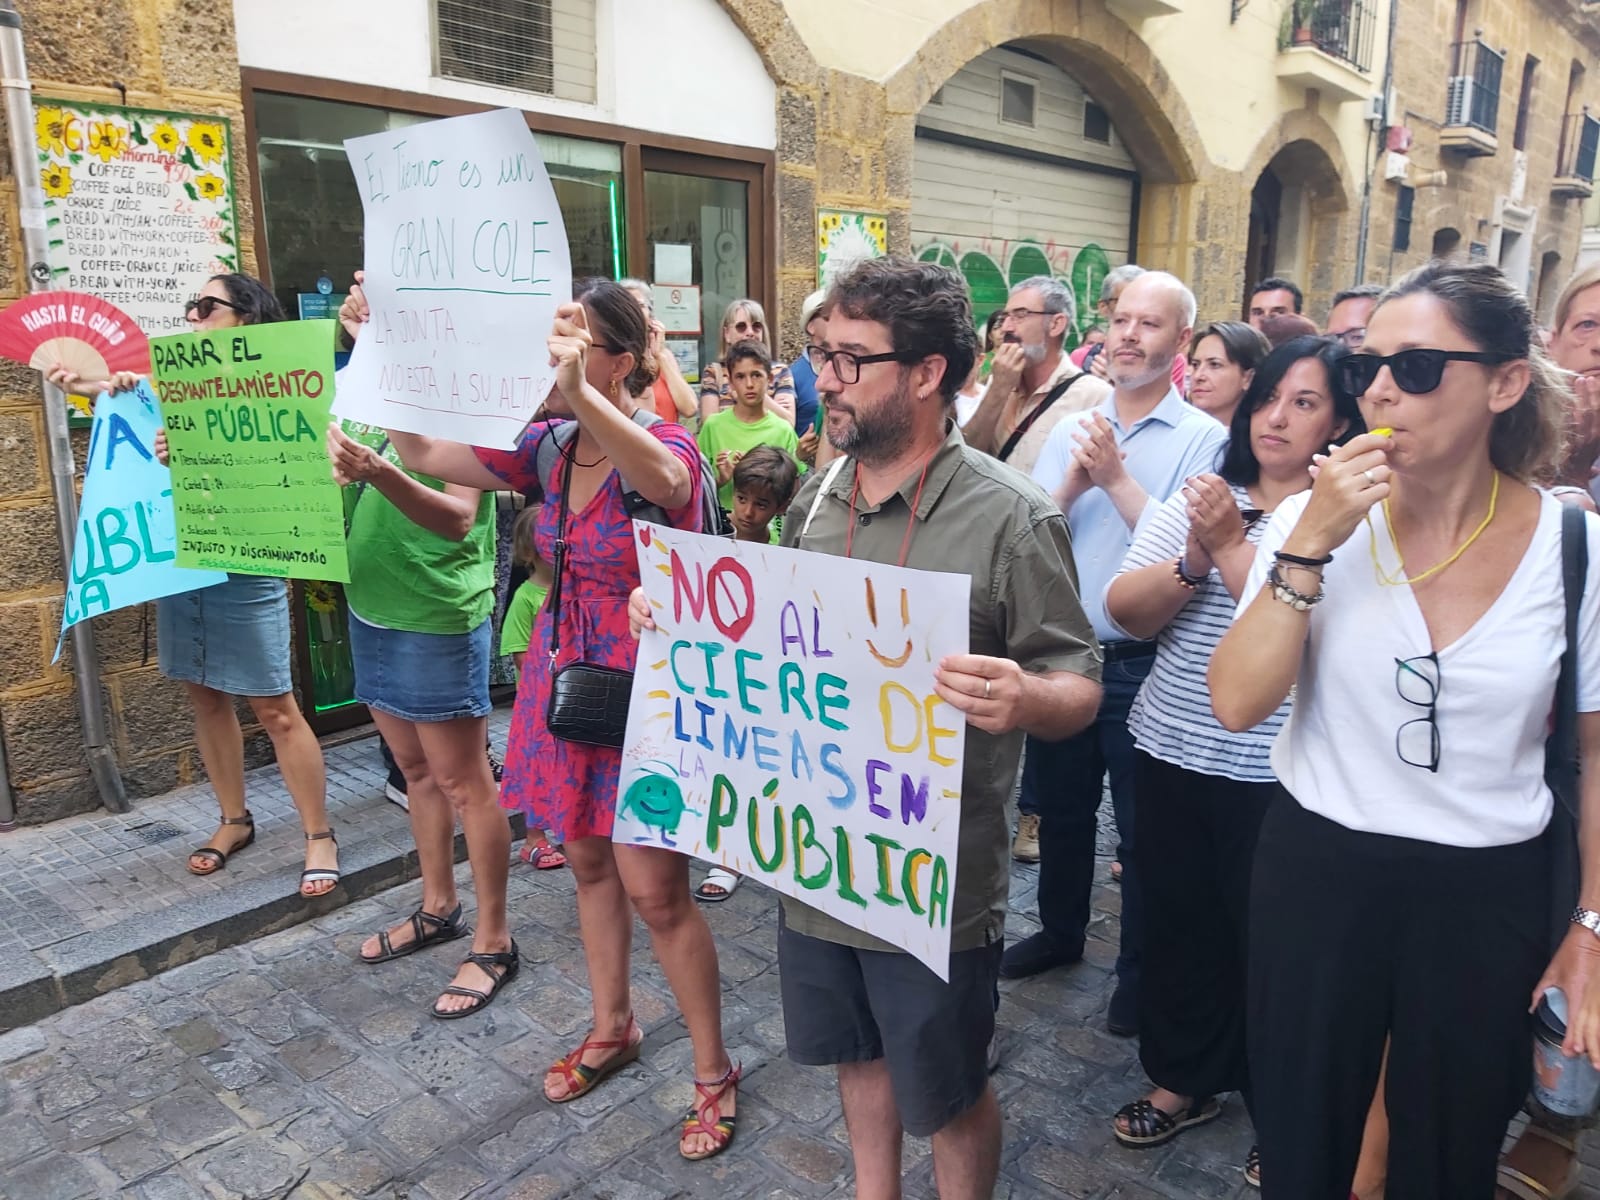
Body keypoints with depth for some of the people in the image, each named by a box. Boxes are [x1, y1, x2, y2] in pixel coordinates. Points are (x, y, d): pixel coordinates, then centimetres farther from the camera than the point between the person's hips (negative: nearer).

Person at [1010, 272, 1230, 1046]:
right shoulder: (1072, 429, 6)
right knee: (1059, 808, 20)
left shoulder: (1204, 439, -8)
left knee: (1142, 829, 11)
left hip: (1142, 665, -4)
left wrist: (1117, 477, -20)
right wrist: (1072, 483, -16)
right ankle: (1060, 931, 43)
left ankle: (1139, 969, 31)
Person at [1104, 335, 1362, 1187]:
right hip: (1171, 756, 5)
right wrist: (1195, 553, -18)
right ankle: (1184, 1078, 40)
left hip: (1276, 777, -4)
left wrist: (1230, 544, -21)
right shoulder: (1197, 497, 5)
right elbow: (1124, 610, -3)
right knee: (1180, 923, 17)